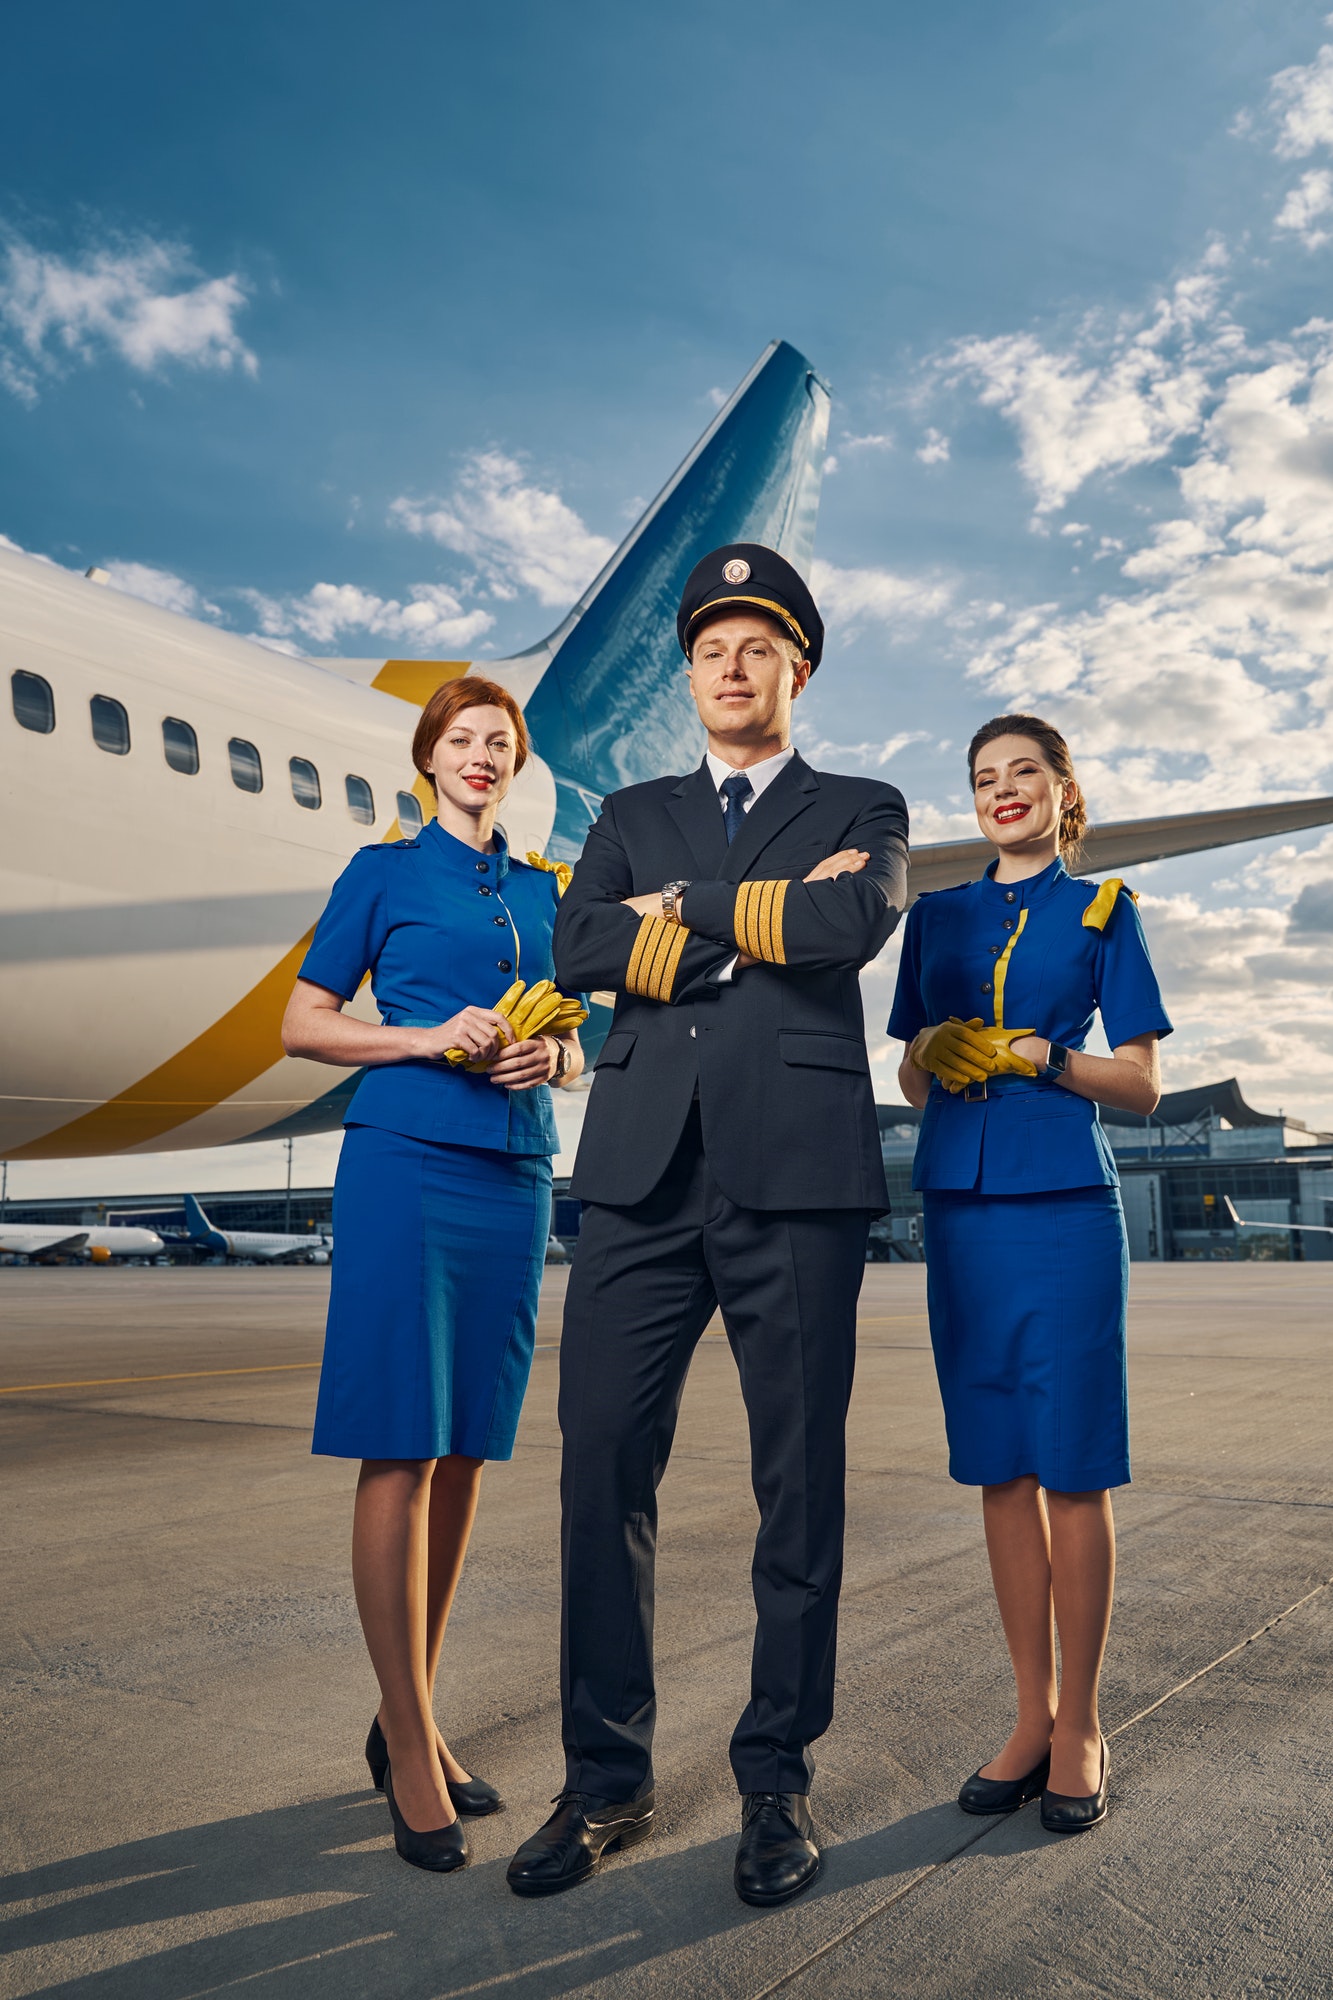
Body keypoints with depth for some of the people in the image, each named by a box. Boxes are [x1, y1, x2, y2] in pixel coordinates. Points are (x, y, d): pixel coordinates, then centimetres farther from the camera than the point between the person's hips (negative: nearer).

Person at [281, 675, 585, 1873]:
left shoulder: (541, 892, 18)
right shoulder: (385, 873, 6)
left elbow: (571, 1049, 20)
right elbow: (302, 1023, 3)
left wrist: (551, 1057, -2)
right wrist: (426, 1037, -11)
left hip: (514, 1176, 5)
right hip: (406, 1163, -4)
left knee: (465, 1450, 8)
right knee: (398, 1454, -5)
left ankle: (415, 1717, 21)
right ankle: (410, 1752, 5)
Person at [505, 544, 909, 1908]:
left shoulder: (859, 809, 16)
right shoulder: (633, 815, 21)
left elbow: (860, 922, -8)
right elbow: (579, 949, 1)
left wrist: (690, 909, -1)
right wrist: (775, 921, -4)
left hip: (797, 1173, -1)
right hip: (644, 1173, 2)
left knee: (799, 1483, 4)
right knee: (602, 1470, 1)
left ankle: (776, 1779, 21)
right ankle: (606, 1781, 17)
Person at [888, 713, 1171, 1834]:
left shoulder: (1100, 909, 7)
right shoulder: (937, 918, 16)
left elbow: (1143, 1084, 3)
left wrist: (1037, 1055, -12)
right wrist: (932, 1055, -5)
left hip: (1064, 1203, -3)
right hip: (960, 1200, 3)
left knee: (1073, 1468, -1)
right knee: (1000, 1467, 7)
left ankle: (1081, 1727, 13)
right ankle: (1033, 1712, 19)